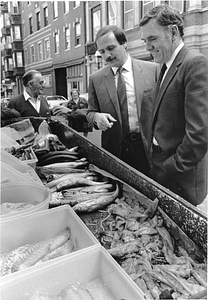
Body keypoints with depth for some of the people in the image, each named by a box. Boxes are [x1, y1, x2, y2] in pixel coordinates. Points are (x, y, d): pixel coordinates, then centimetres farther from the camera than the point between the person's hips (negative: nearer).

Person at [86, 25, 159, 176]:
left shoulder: (152, 70, 0)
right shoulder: (95, 78, 4)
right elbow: (91, 112, 10)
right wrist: (96, 117, -13)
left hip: (148, 147, -1)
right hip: (114, 149, 1)